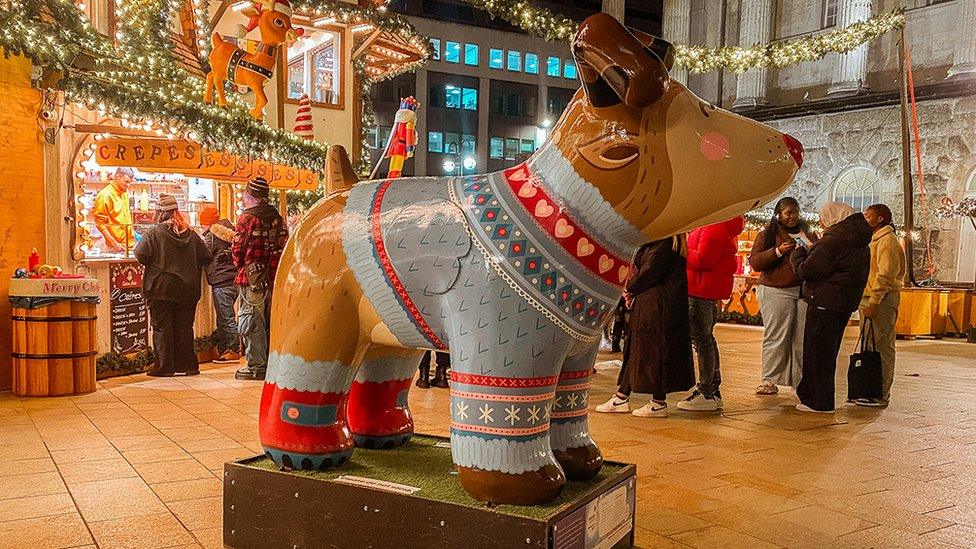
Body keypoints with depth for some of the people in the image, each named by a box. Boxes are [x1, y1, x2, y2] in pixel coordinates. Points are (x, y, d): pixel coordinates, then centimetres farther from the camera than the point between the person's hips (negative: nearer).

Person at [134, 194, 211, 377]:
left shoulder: (155, 232, -8)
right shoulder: (191, 234, 5)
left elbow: (140, 253, -14)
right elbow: (206, 257, 7)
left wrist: (152, 265, 6)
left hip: (161, 288, -4)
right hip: (187, 288, 4)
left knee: (162, 328, 3)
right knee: (184, 328, 10)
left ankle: (165, 367, 4)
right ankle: (187, 365, 14)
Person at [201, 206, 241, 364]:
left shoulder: (212, 235, -7)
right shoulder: (230, 232, 15)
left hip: (221, 281, -8)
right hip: (234, 278, 9)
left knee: (226, 318, -4)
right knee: (224, 317, 15)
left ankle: (233, 351, -1)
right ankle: (223, 350, 21)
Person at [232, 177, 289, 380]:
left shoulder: (247, 218, -11)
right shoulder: (277, 217, 7)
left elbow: (237, 250, -8)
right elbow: (284, 246, 9)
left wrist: (240, 266, 11)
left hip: (252, 279, -6)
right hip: (274, 278, 6)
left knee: (252, 322, 0)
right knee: (270, 321, 14)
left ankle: (256, 366, 1)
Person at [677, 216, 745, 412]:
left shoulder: (714, 229, -16)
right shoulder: (725, 228, 17)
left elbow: (702, 260, -22)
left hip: (702, 291, -11)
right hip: (710, 291, 11)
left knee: (701, 339, -6)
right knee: (707, 338, 17)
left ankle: (705, 393, -2)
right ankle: (714, 391, 24)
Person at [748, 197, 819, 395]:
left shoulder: (808, 234, 18)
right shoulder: (767, 235, 6)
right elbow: (754, 262, -3)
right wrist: (778, 251, -16)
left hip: (804, 290, 4)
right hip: (776, 291, -4)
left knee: (802, 338, 1)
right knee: (775, 338, -6)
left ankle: (801, 379, 8)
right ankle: (769, 380, -1)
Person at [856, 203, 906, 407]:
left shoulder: (887, 240, -9)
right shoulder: (874, 240, 23)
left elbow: (886, 274, -18)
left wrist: (873, 302, -22)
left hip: (881, 300, -10)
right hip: (869, 299, 10)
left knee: (882, 347, -7)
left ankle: (881, 395, -5)